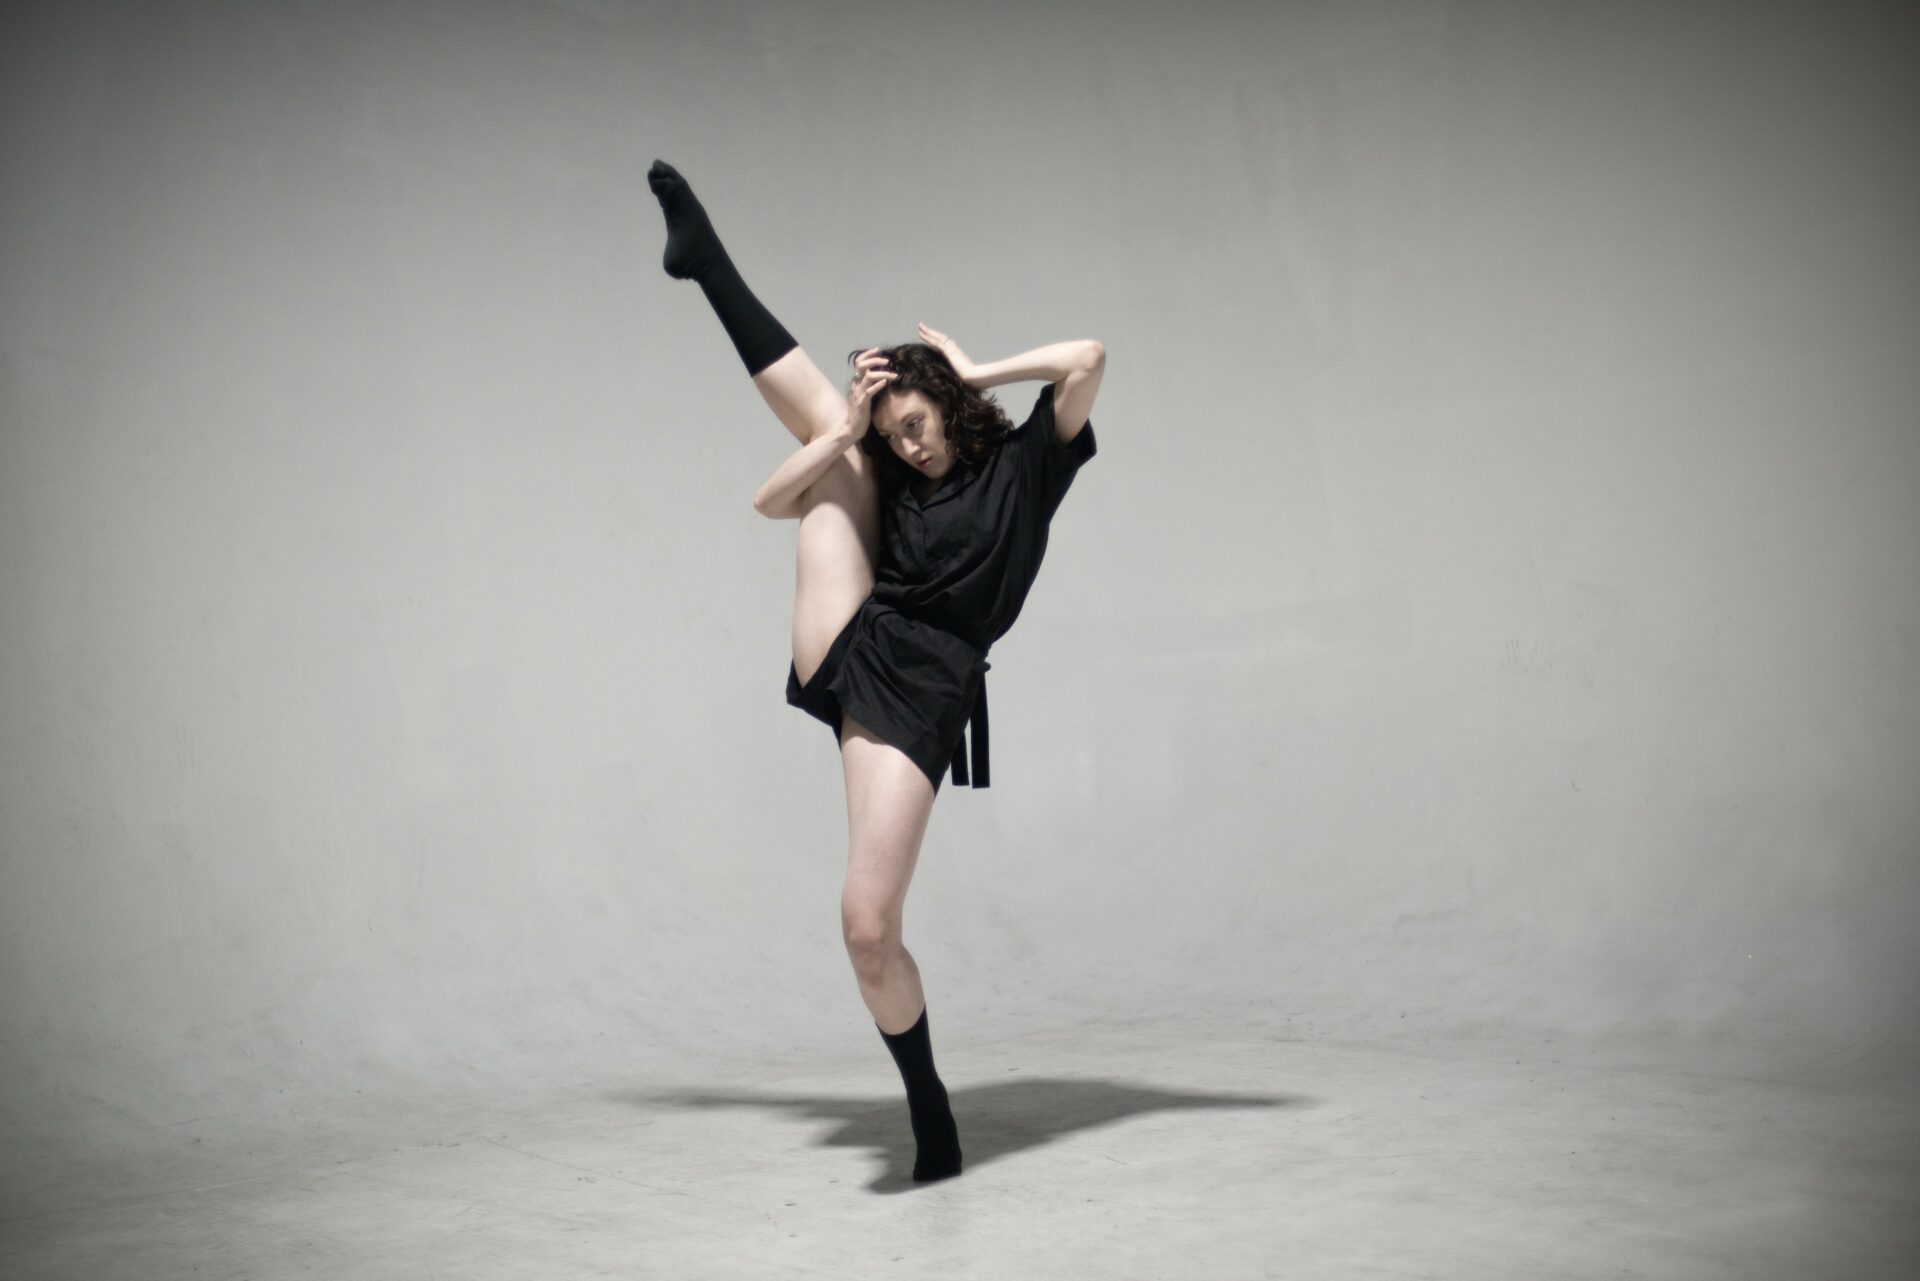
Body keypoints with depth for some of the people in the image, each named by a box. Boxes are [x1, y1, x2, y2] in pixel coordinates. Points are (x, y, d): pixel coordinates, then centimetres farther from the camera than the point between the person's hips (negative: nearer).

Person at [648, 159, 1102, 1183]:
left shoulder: (1022, 466, 7)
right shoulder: (890, 487, 19)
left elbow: (1087, 358, -6)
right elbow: (769, 503, 17)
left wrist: (975, 370, 4)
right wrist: (845, 434, 6)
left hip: (916, 695, -5)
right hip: (845, 653, 6)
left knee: (869, 928, -15)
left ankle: (930, 1114, 8)